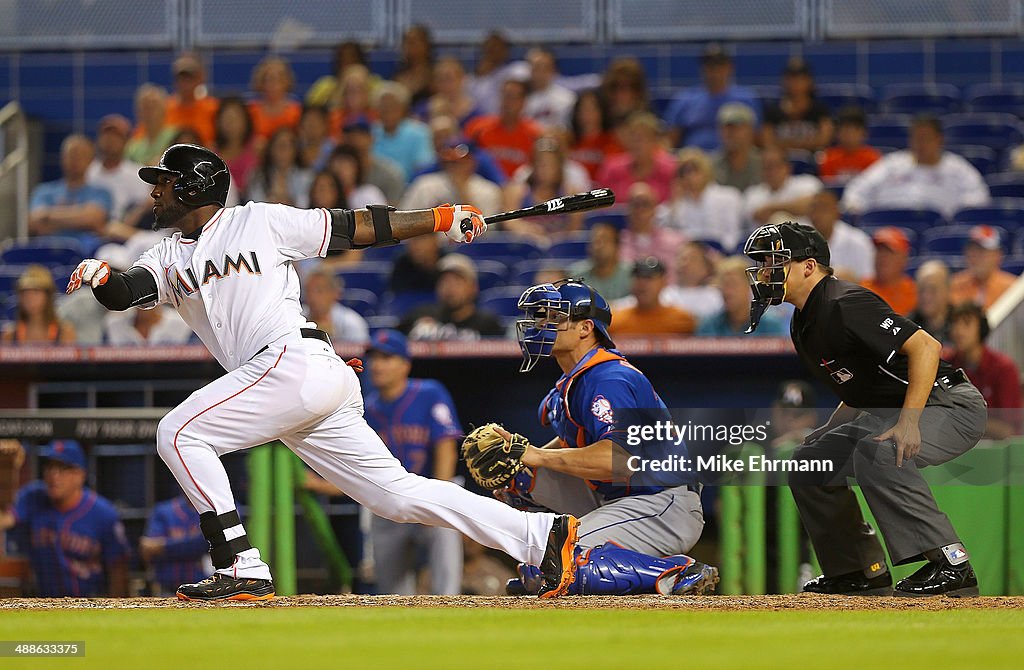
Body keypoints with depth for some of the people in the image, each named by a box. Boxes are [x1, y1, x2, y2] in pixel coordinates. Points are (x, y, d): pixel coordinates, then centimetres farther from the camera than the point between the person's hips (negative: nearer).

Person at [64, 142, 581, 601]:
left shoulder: (260, 222, 6)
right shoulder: (170, 257, 24)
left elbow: (357, 227, 6)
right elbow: (122, 294, 9)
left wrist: (443, 219, 1)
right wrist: (99, 277, -15)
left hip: (297, 360, -7)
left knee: (179, 433, -13)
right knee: (398, 495, 1)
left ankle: (242, 568, -17)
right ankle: (543, 536, 0)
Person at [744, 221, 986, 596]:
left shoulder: (844, 305, -22)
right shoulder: (803, 325, 9)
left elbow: (925, 346, -30)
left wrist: (909, 422, -36)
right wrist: (825, 436, 11)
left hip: (951, 405, -11)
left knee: (875, 452, -35)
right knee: (810, 462, 11)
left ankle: (951, 563, -32)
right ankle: (860, 571, 17)